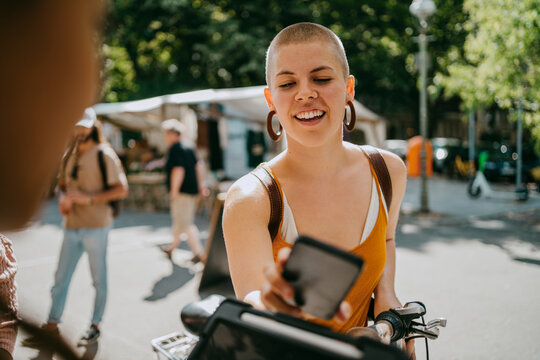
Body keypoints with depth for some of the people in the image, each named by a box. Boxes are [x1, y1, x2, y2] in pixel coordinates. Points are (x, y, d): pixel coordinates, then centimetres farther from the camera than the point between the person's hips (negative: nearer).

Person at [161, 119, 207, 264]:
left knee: (186, 224, -4)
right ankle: (172, 247, 37)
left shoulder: (174, 149, -14)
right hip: (193, 190, 10)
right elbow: (199, 165, 13)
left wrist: (174, 190, -18)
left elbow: (179, 170, -23)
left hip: (182, 192, -10)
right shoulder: (188, 149, 13)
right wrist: (201, 184, 15)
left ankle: (200, 253, -4)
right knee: (178, 219, 22)